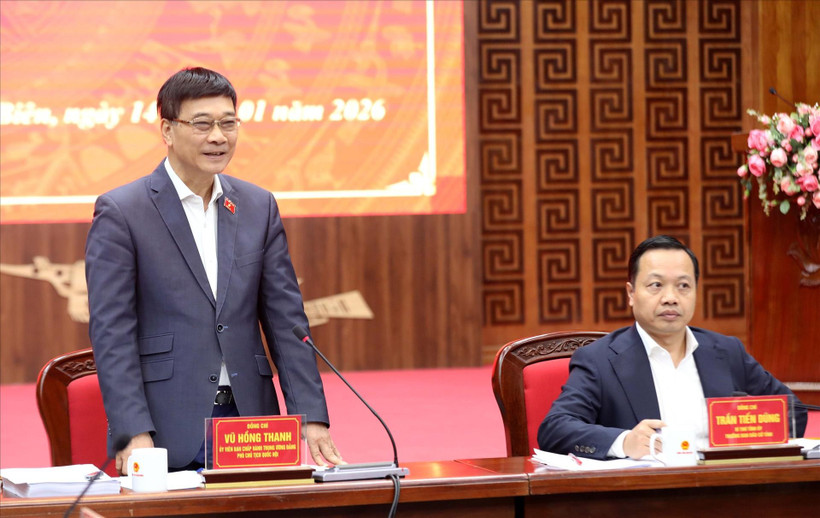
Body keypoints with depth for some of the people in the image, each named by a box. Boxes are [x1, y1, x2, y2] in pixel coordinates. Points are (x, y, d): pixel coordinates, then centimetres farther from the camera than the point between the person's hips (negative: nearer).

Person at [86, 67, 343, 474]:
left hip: (250, 421, 4)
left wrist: (311, 420, 0)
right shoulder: (120, 212, -3)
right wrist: (134, 434, -17)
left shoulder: (259, 207, 11)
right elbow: (112, 332, -8)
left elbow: (286, 320, 9)